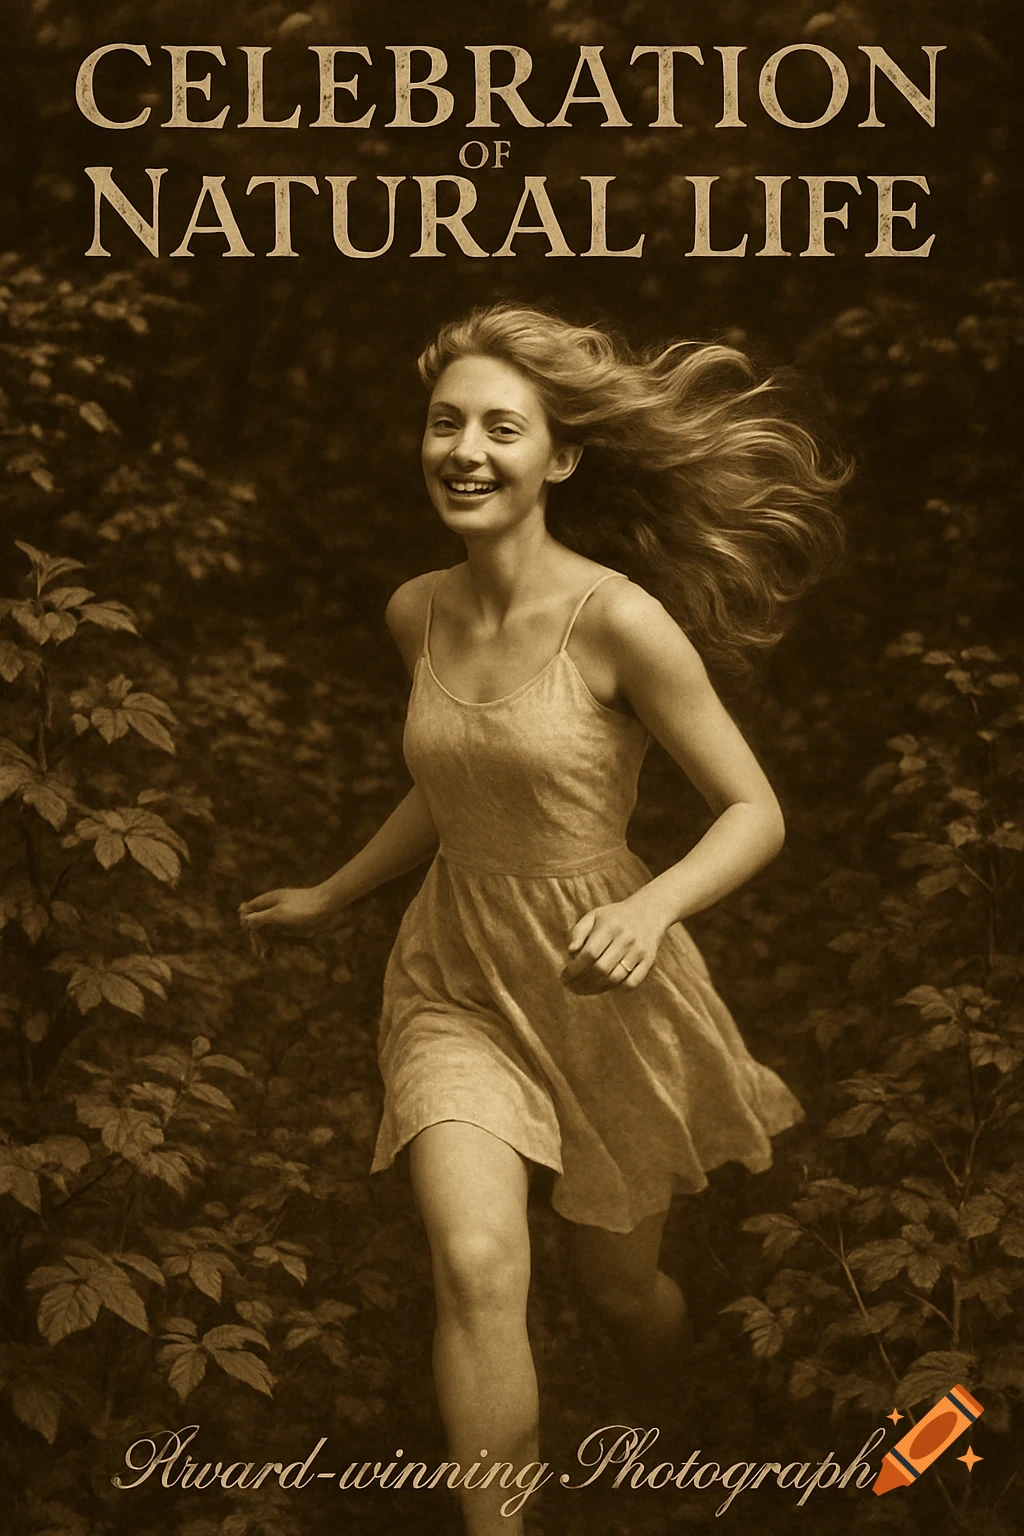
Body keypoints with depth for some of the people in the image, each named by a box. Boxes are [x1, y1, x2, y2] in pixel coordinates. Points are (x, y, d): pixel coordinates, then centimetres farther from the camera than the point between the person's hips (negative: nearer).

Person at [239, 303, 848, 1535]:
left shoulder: (620, 620, -20)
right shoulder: (419, 613, -3)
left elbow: (756, 810, -15)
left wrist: (650, 908, -33)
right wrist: (330, 899, 24)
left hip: (605, 991, -3)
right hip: (457, 983, 3)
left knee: (622, 1289, 17)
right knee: (476, 1264, -20)